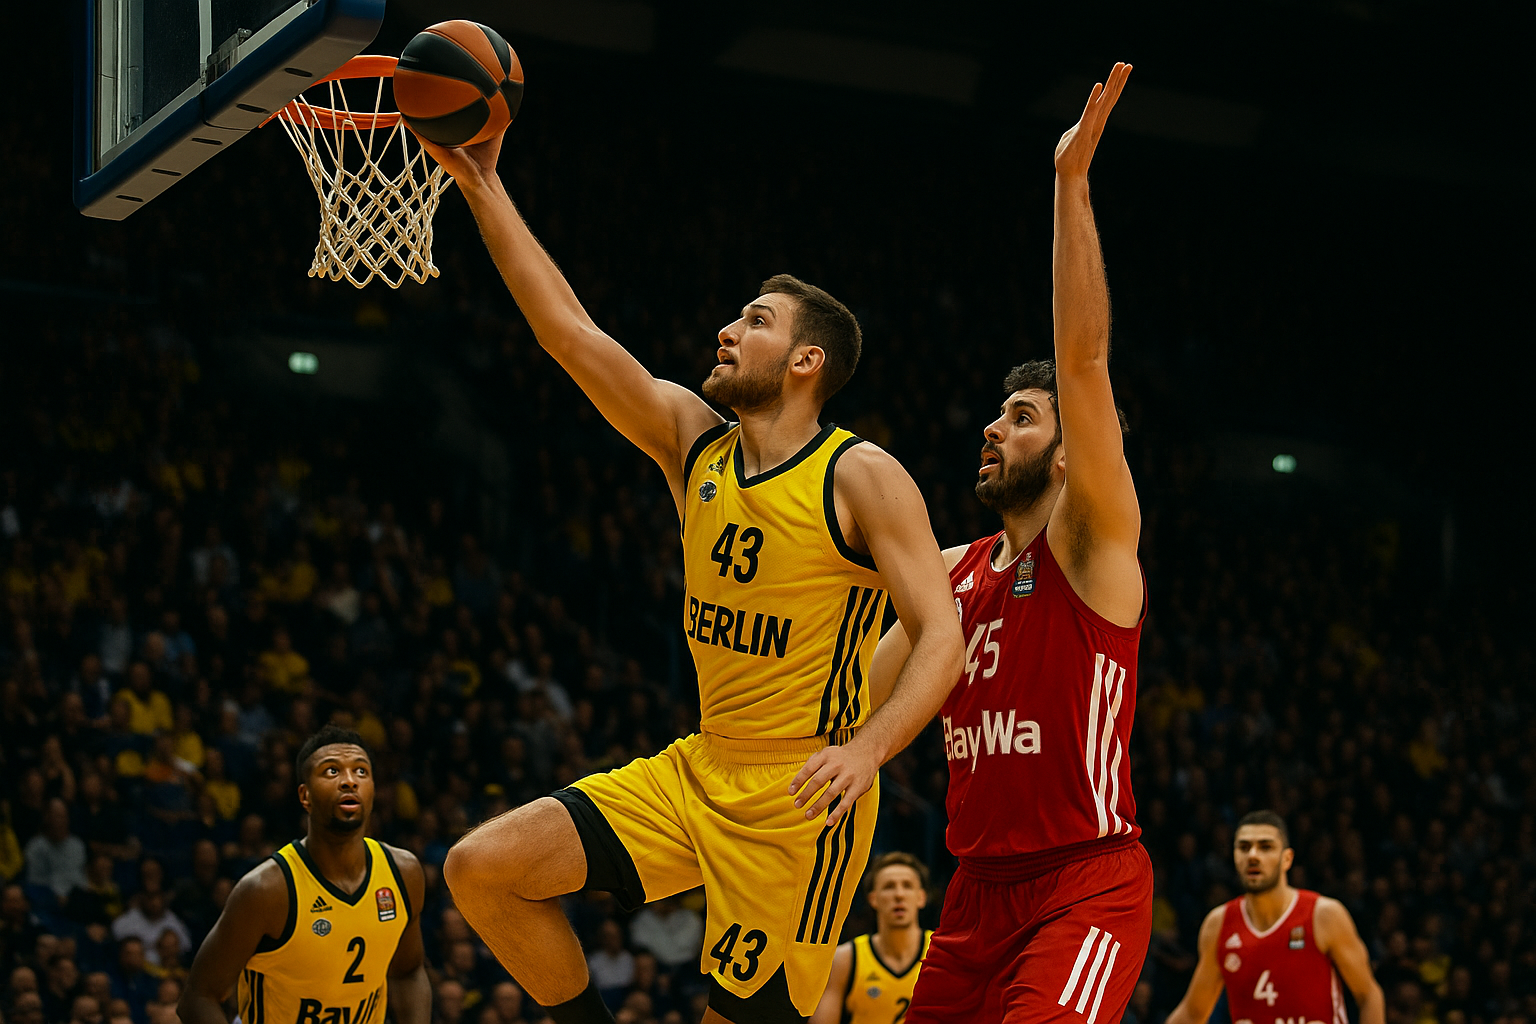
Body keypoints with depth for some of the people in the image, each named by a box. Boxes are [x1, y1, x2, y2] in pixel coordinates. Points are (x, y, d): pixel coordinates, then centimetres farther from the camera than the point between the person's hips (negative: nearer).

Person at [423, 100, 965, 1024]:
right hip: (700, 769, 7)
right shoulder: (691, 439, 8)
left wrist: (866, 747, -33)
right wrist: (482, 188, 1)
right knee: (483, 868, -3)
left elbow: (940, 637, -16)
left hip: (801, 796, -7)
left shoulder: (862, 479, -10)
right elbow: (569, 330, 5)